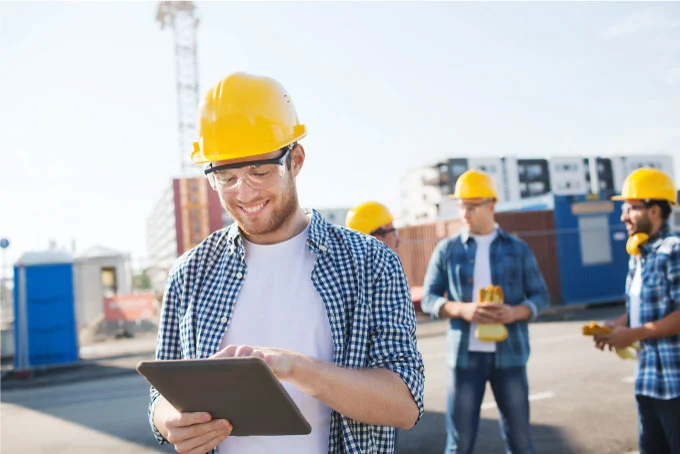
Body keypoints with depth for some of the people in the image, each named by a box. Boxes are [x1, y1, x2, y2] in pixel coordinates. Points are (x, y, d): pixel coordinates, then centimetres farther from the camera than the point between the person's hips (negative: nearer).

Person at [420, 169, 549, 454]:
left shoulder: (518, 249, 6)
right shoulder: (447, 249, 4)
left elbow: (540, 296, 7)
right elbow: (428, 298, 3)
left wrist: (515, 312, -14)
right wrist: (462, 309, -16)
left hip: (509, 354, 1)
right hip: (464, 354, -1)